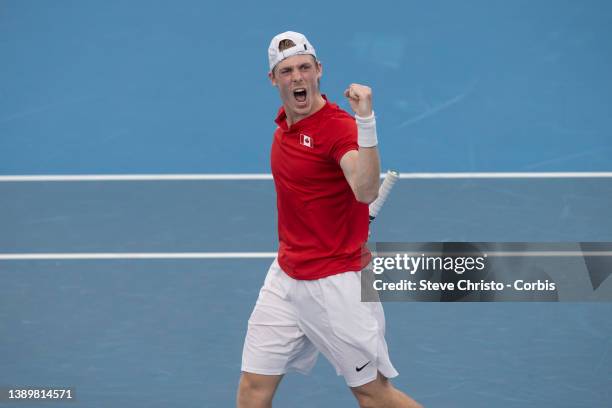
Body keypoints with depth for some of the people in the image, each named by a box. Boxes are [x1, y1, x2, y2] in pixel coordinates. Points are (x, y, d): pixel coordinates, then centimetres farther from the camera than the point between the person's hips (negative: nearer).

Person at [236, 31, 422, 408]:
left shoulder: (339, 126, -19)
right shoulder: (284, 125, 7)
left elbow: (366, 191, -37)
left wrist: (366, 120, -47)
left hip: (334, 284, -7)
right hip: (286, 276, 8)